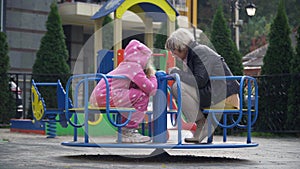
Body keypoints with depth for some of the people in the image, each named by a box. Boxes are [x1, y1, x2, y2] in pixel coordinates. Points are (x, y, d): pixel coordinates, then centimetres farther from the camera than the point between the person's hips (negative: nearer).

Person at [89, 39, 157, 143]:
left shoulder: (124, 66, 25)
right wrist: (152, 76, 9)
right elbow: (151, 89, -10)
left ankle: (125, 130, 30)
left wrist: (147, 76, 19)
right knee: (142, 96, -9)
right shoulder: (134, 66, -5)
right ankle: (130, 130, -5)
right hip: (107, 96, -10)